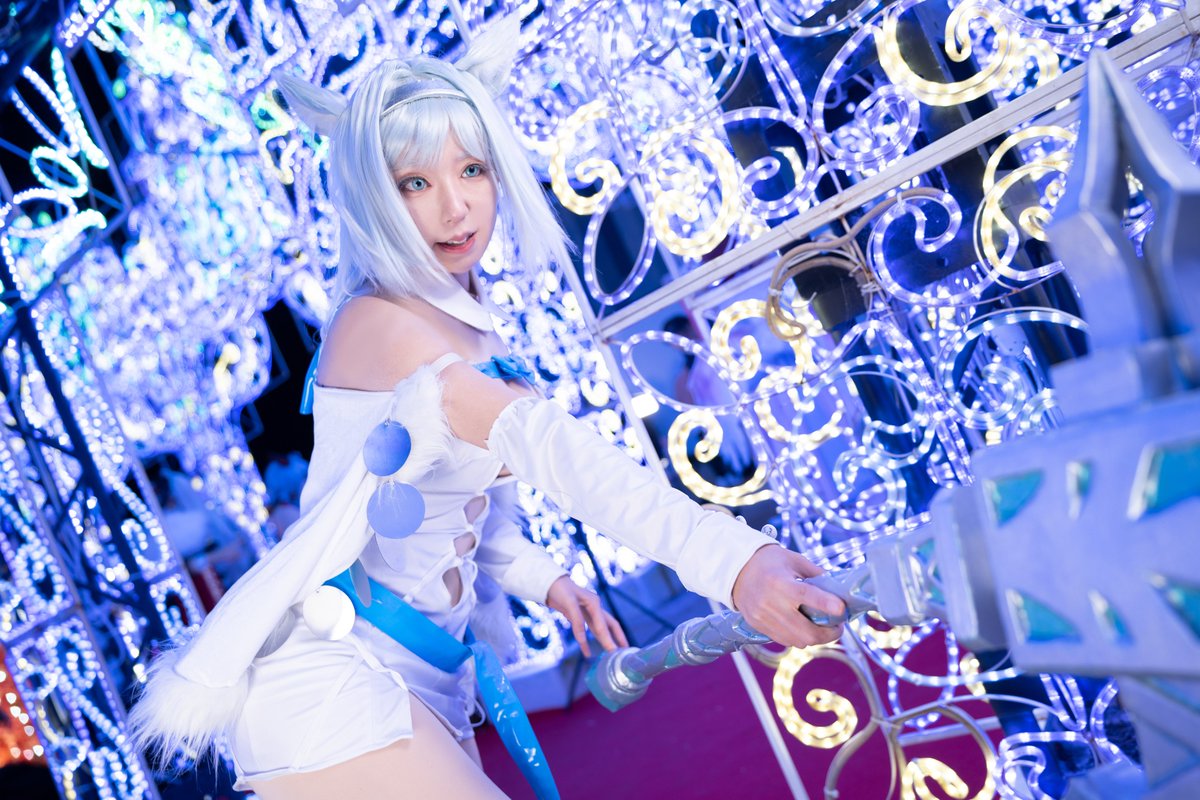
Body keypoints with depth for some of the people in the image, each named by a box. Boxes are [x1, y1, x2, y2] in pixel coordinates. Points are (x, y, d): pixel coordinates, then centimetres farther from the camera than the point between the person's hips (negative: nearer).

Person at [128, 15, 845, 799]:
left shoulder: (465, 318, 9)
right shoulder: (380, 323, -20)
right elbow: (547, 442, -37)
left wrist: (540, 575, 7)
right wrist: (728, 559, -47)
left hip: (416, 674, 9)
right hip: (332, 669, -9)